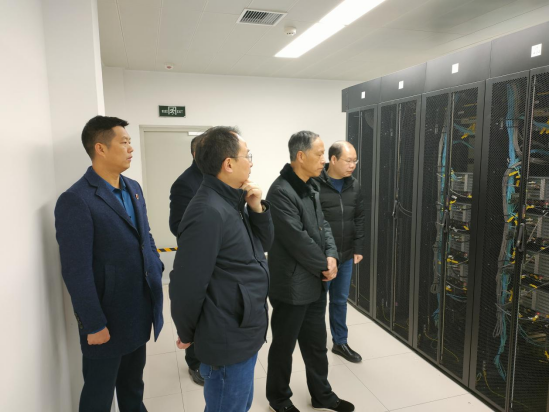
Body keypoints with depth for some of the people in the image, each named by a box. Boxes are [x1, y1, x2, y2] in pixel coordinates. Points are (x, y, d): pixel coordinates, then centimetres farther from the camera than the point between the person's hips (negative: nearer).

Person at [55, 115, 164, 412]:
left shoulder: (133, 189, 6)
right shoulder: (75, 201, -19)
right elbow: (76, 272, -19)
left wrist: (158, 275, 7)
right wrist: (94, 324, -16)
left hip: (139, 309, 7)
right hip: (108, 317, -6)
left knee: (133, 382, 24)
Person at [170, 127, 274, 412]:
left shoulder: (234, 202, 3)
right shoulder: (208, 212, -27)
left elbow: (263, 244, 13)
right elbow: (186, 284, -24)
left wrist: (257, 208, -5)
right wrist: (187, 333, -7)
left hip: (243, 333, 9)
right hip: (229, 341, -9)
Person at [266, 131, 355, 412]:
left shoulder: (311, 187, 8)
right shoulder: (280, 192, -22)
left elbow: (322, 224, 10)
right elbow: (297, 239, -24)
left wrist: (331, 255, -7)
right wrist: (324, 265, -11)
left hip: (315, 282, 9)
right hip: (291, 285, -9)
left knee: (316, 343, 22)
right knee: (284, 346, 13)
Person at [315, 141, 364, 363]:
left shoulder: (354, 185, 5)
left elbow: (359, 219, 11)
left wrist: (358, 249, 8)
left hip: (346, 257, 6)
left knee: (340, 301, 18)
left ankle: (340, 342, 35)